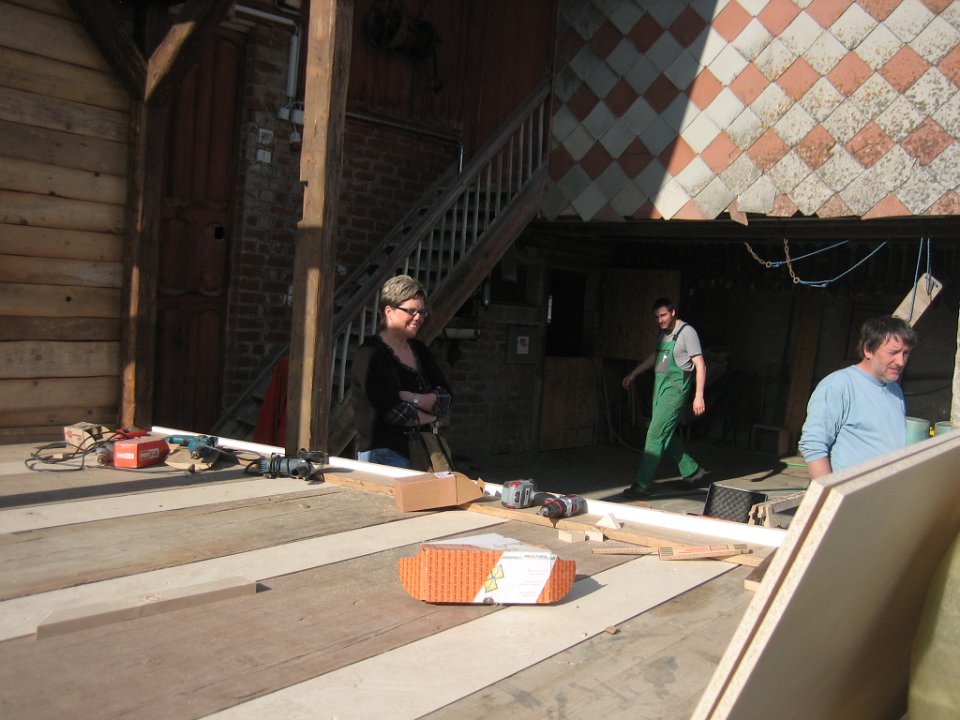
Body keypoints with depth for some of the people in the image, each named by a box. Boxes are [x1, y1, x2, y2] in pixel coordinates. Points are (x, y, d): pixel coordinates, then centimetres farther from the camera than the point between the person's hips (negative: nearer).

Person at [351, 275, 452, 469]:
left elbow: (446, 400, 5)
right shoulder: (370, 355, -9)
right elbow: (392, 411, -17)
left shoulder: (420, 350, 14)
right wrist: (430, 416, -1)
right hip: (383, 455, -6)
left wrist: (412, 398, -13)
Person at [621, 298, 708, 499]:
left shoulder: (687, 332, -10)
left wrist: (699, 396, -18)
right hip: (660, 386, 8)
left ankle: (643, 484, -8)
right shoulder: (662, 333, 13)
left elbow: (700, 365, -12)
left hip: (675, 387, -8)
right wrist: (633, 374, 29)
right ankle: (692, 471, 27)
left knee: (656, 434, -11)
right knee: (667, 434, 12)